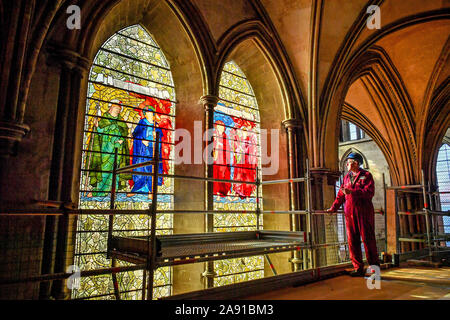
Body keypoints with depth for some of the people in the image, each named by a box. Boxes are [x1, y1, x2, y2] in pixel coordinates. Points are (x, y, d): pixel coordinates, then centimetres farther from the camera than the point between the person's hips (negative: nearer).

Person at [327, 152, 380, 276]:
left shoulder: (366, 175, 2)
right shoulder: (347, 177, 18)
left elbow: (369, 192, -13)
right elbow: (341, 194, 19)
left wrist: (352, 191, -20)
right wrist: (334, 207, 11)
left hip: (364, 212, -5)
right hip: (349, 212, 5)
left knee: (368, 239, -2)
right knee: (352, 240, 4)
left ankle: (374, 267, 12)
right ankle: (358, 268, 12)